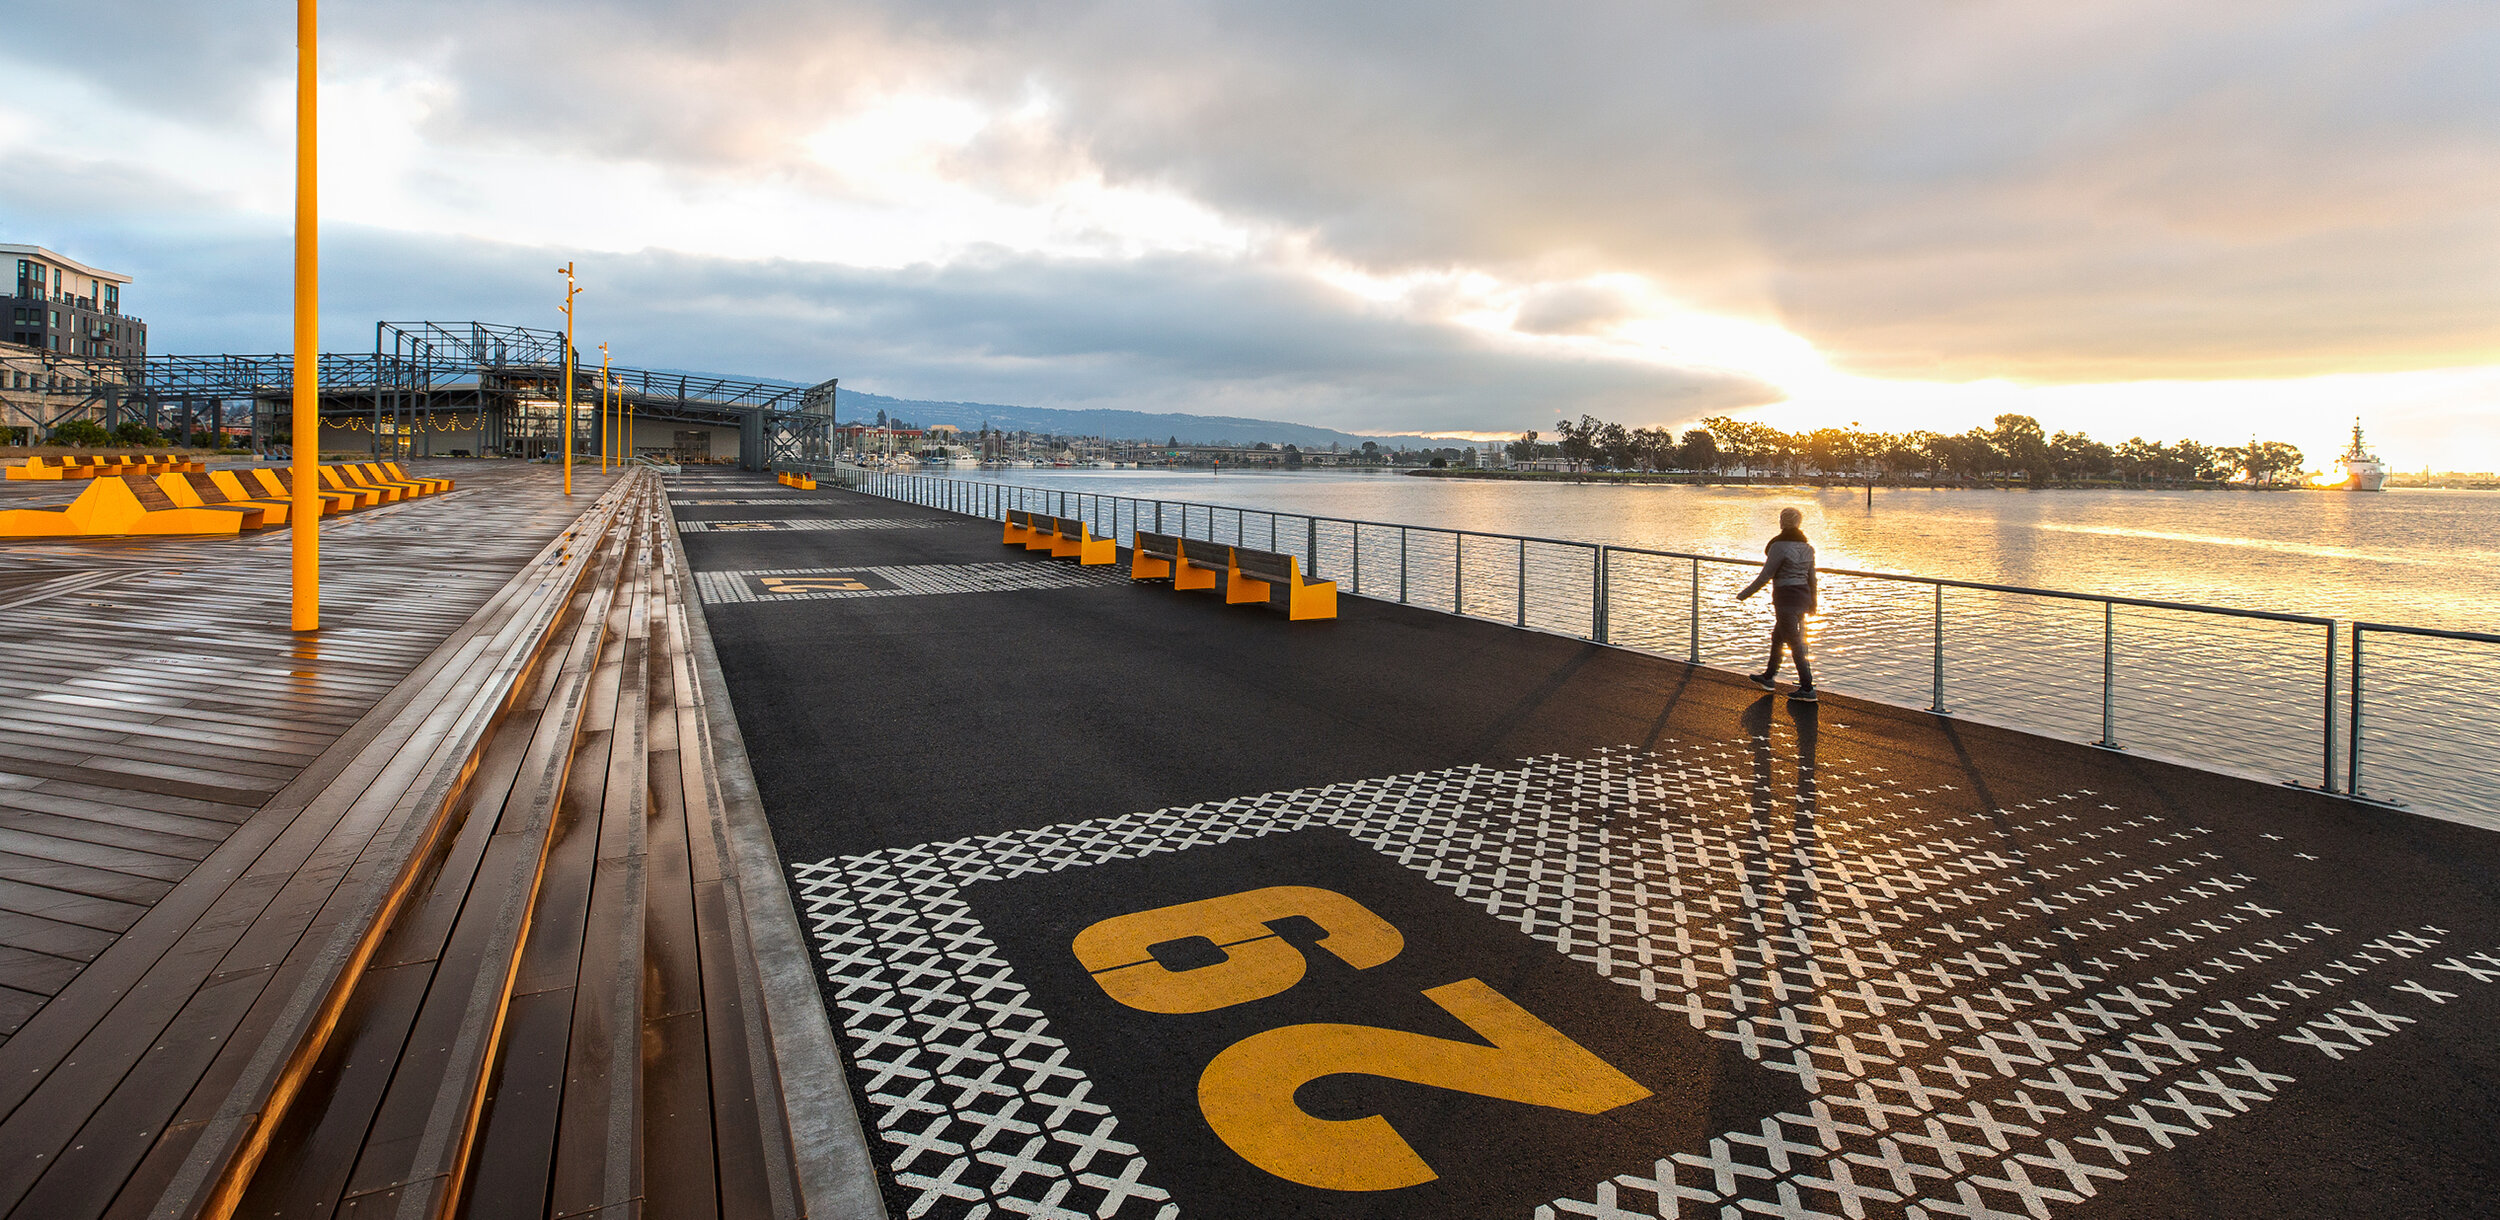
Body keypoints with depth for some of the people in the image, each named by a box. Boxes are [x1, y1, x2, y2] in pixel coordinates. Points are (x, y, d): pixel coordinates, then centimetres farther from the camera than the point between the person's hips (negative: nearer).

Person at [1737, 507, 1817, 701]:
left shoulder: (1780, 546, -16)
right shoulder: (1807, 547, 7)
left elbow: (1765, 576, -15)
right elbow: (1812, 578, 13)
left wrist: (1745, 594, -6)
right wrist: (1812, 603, 23)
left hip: (1786, 598, -8)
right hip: (1803, 597, 8)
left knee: (1795, 643, -2)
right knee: (1777, 636, 22)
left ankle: (1807, 689, 1)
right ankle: (1769, 677, 33)